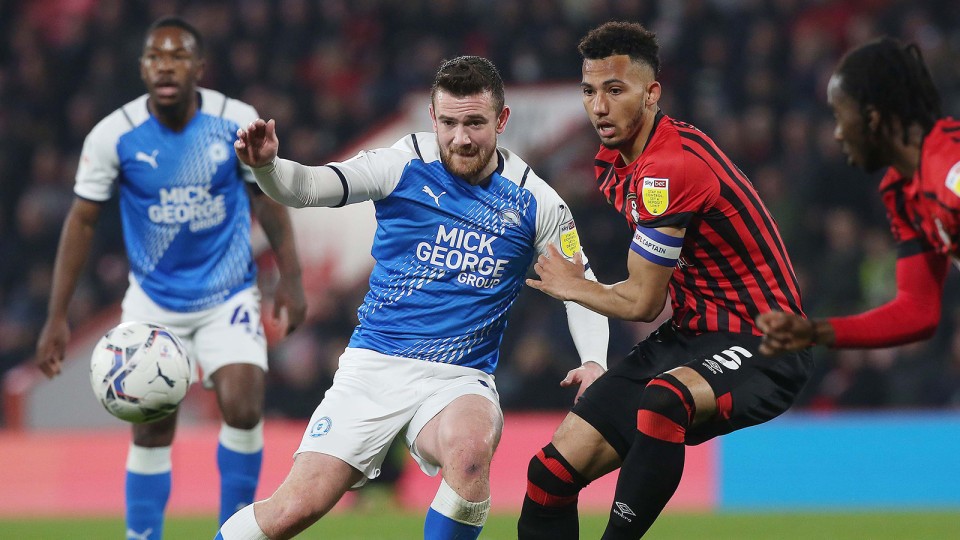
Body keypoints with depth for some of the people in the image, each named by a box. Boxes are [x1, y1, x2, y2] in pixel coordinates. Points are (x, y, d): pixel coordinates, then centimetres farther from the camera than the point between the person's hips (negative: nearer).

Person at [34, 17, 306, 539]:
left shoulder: (238, 122, -12)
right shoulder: (113, 135, -14)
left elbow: (266, 198, 2)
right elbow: (81, 221, -7)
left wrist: (290, 278, -4)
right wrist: (57, 317, -9)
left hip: (228, 296, 0)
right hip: (153, 300, 0)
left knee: (243, 409, -16)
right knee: (151, 430, -2)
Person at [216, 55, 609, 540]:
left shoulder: (533, 201, 1)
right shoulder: (406, 165, -4)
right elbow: (308, 187, -12)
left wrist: (594, 361, -5)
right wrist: (266, 165, -34)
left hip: (460, 380, 0)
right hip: (374, 366, 0)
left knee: (470, 447, -36)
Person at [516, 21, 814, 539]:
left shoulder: (670, 169, -22)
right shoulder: (614, 163, 7)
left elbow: (643, 302, -12)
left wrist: (570, 286, 5)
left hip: (759, 346, -9)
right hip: (691, 336, 9)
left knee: (663, 399, -42)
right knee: (552, 472, -2)